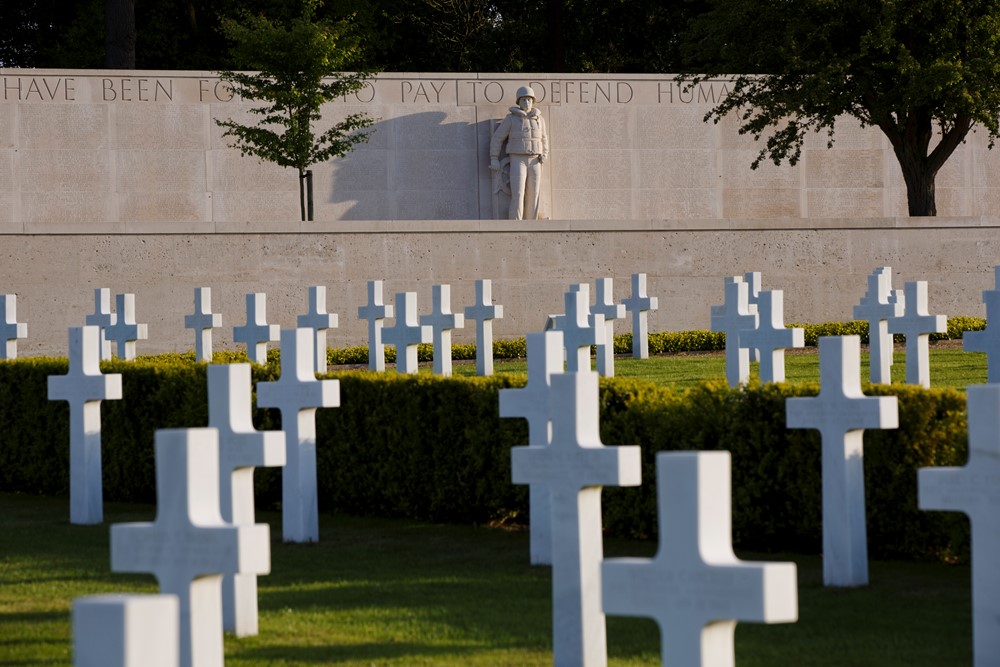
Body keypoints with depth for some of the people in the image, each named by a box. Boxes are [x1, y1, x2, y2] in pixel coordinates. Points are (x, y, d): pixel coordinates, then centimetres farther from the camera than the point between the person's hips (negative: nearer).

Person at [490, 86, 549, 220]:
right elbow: (497, 138, 1)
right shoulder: (511, 118, -3)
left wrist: (544, 156, 2)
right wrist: (494, 160, -7)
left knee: (533, 196, -1)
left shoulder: (539, 119, 9)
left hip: (534, 162, 4)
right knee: (518, 195, -15)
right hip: (517, 161, -4)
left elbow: (543, 139, 21)